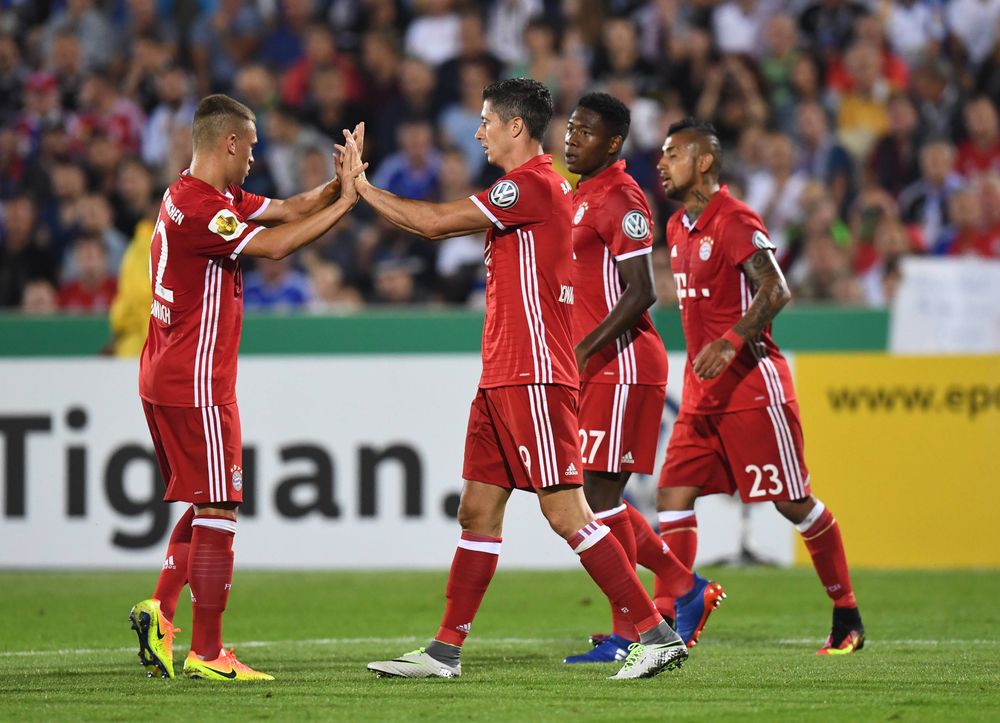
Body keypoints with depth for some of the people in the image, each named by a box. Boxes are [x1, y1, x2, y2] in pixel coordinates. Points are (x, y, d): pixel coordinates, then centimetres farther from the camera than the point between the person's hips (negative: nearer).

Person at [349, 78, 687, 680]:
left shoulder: (532, 185, -14)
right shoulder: (530, 187, 19)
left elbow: (435, 222, -13)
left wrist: (362, 187, -3)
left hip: (534, 378, -10)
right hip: (502, 378, 10)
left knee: (566, 511, -11)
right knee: (478, 511, 10)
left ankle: (657, 635, -10)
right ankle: (446, 652, 14)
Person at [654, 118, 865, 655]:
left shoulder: (734, 221, -13)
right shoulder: (678, 228, 14)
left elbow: (776, 291, -24)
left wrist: (730, 343, -34)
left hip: (751, 385, -8)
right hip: (702, 394, 8)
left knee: (794, 503, 0)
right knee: (672, 495, -5)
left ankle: (847, 615, 15)